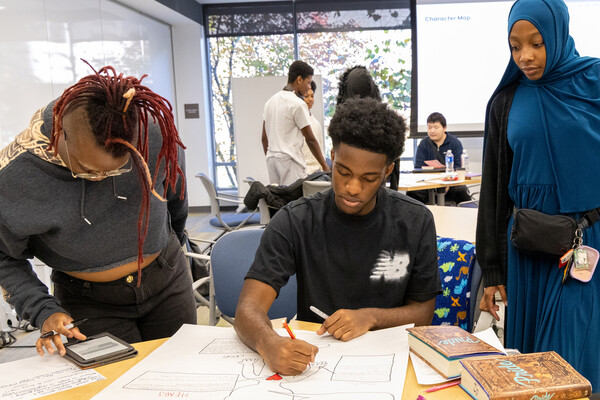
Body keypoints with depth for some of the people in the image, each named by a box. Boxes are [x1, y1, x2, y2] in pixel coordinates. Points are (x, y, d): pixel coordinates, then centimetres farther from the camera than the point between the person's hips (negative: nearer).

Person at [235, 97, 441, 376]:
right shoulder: (295, 222, -10)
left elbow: (423, 312, 2)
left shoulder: (416, 222, -4)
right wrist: (269, 344, -39)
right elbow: (248, 309, -16)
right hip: (313, 354, -1)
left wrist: (371, 317, -17)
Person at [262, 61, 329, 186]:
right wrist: (325, 166, 0)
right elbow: (310, 139, -8)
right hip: (290, 161, -8)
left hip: (271, 158, 8)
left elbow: (264, 137, 15)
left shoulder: (271, 101, 13)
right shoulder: (298, 104, -10)